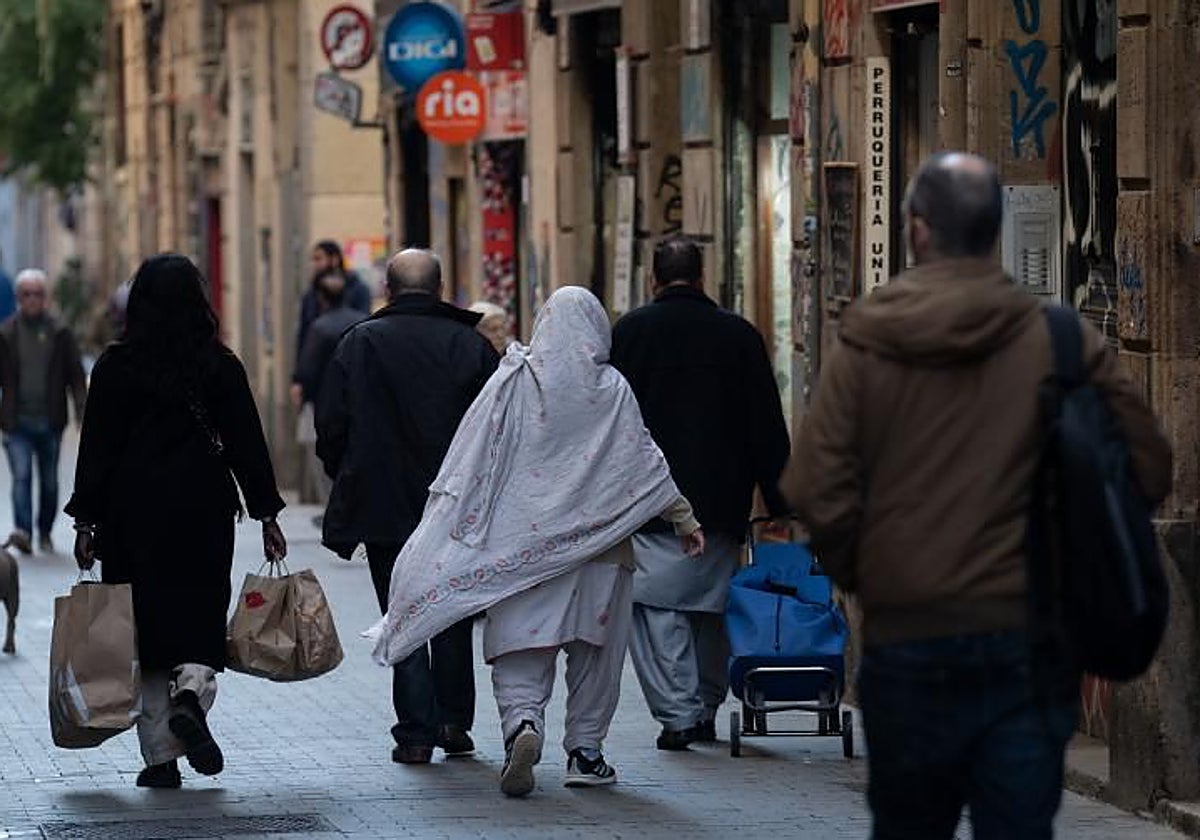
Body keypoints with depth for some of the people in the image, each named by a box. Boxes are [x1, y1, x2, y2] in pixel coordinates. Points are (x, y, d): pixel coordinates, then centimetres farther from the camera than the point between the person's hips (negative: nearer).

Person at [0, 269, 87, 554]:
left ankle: (45, 533, 25)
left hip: (50, 421, 1)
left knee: (49, 481, 10)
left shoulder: (60, 334, 4)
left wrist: (82, 410, -8)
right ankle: (23, 532, -24)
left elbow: (76, 376, 4)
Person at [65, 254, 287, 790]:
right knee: (200, 617, 9)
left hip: (133, 513, 0)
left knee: (147, 624, 5)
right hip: (204, 512, 0)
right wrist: (266, 514, 7)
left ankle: (161, 757, 3)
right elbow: (247, 442, 1)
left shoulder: (115, 366, -2)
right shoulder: (219, 365, 0)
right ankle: (191, 692, -22)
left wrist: (87, 521, 2)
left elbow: (97, 447, -2)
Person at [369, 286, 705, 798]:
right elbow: (646, 462, 3)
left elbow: (475, 458, -5)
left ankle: (522, 725, -26)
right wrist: (684, 519, 11)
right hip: (597, 544, 1)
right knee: (593, 649, 13)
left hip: (523, 544, -1)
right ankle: (586, 751, 15)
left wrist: (454, 519, 2)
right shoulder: (612, 390, -2)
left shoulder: (514, 381, -3)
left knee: (521, 654, -1)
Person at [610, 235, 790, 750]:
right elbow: (768, 430, 5)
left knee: (655, 605, -2)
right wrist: (779, 503, 9)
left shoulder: (628, 331, 0)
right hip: (721, 504, 2)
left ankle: (677, 712, -12)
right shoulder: (739, 335, 4)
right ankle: (707, 711, 20)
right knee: (712, 606, 13)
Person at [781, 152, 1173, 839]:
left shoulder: (865, 346, -5)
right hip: (1029, 635, 0)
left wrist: (860, 576, 9)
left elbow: (817, 493, -9)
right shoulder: (1067, 342, -4)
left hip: (906, 639, 1)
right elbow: (1147, 469, -4)